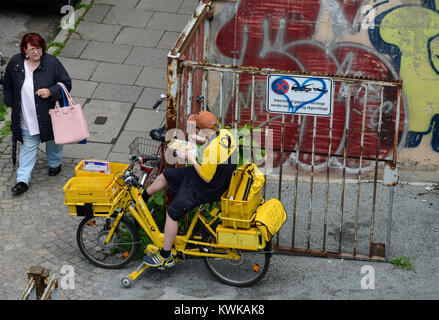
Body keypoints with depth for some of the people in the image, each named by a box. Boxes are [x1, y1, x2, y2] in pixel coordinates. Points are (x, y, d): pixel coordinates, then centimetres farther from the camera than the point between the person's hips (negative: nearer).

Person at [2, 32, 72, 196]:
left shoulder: (52, 63, -15)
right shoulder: (15, 63, -7)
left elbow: (66, 83, -7)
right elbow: (7, 85, 10)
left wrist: (50, 92, -23)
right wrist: (11, 104, 9)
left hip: (48, 114, -1)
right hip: (26, 117, 1)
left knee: (53, 140, 20)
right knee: (28, 146, 4)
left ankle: (55, 164, 47)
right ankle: (23, 180, 5)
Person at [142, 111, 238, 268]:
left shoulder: (212, 150, -36)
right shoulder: (224, 133, -9)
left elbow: (206, 178, -27)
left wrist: (191, 159, -17)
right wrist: (201, 140, 0)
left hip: (207, 189, -10)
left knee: (172, 213, -4)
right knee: (165, 176, 16)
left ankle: (166, 256, 9)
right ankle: (141, 199, 40)